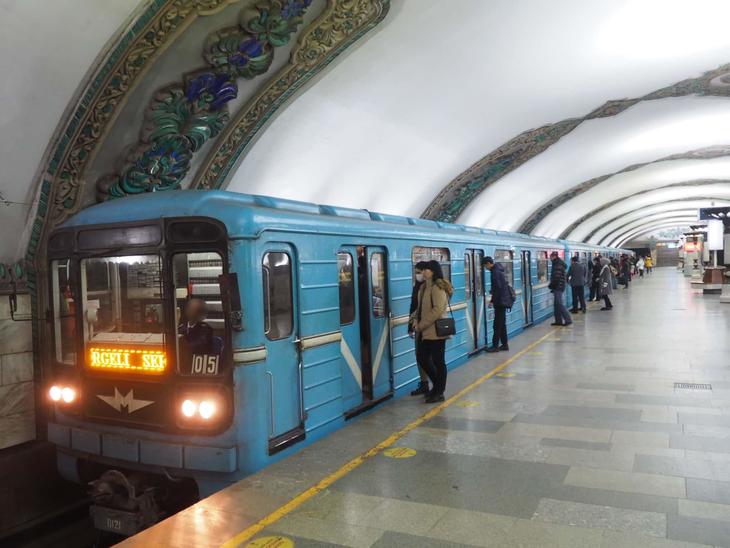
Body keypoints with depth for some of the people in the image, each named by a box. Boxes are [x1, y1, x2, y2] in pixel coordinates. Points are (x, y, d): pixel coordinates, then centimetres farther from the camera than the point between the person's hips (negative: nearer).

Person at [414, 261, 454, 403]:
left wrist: (422, 325, -18)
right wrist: (417, 321, 2)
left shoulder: (438, 287, -15)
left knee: (438, 362, 3)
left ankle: (439, 393, 15)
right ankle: (437, 386, 33)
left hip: (436, 331, -9)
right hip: (424, 332, 9)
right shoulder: (424, 287, 12)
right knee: (424, 360, 15)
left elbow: (438, 310, -22)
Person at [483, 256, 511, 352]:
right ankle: (504, 344, 19)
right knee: (502, 324, 14)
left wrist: (492, 301, -16)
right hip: (503, 300, 10)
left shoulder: (495, 272, -17)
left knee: (497, 325, -5)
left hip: (500, 302, -10)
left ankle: (495, 345, -1)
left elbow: (498, 288, -21)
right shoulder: (498, 270, 13)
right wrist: (492, 291, 12)